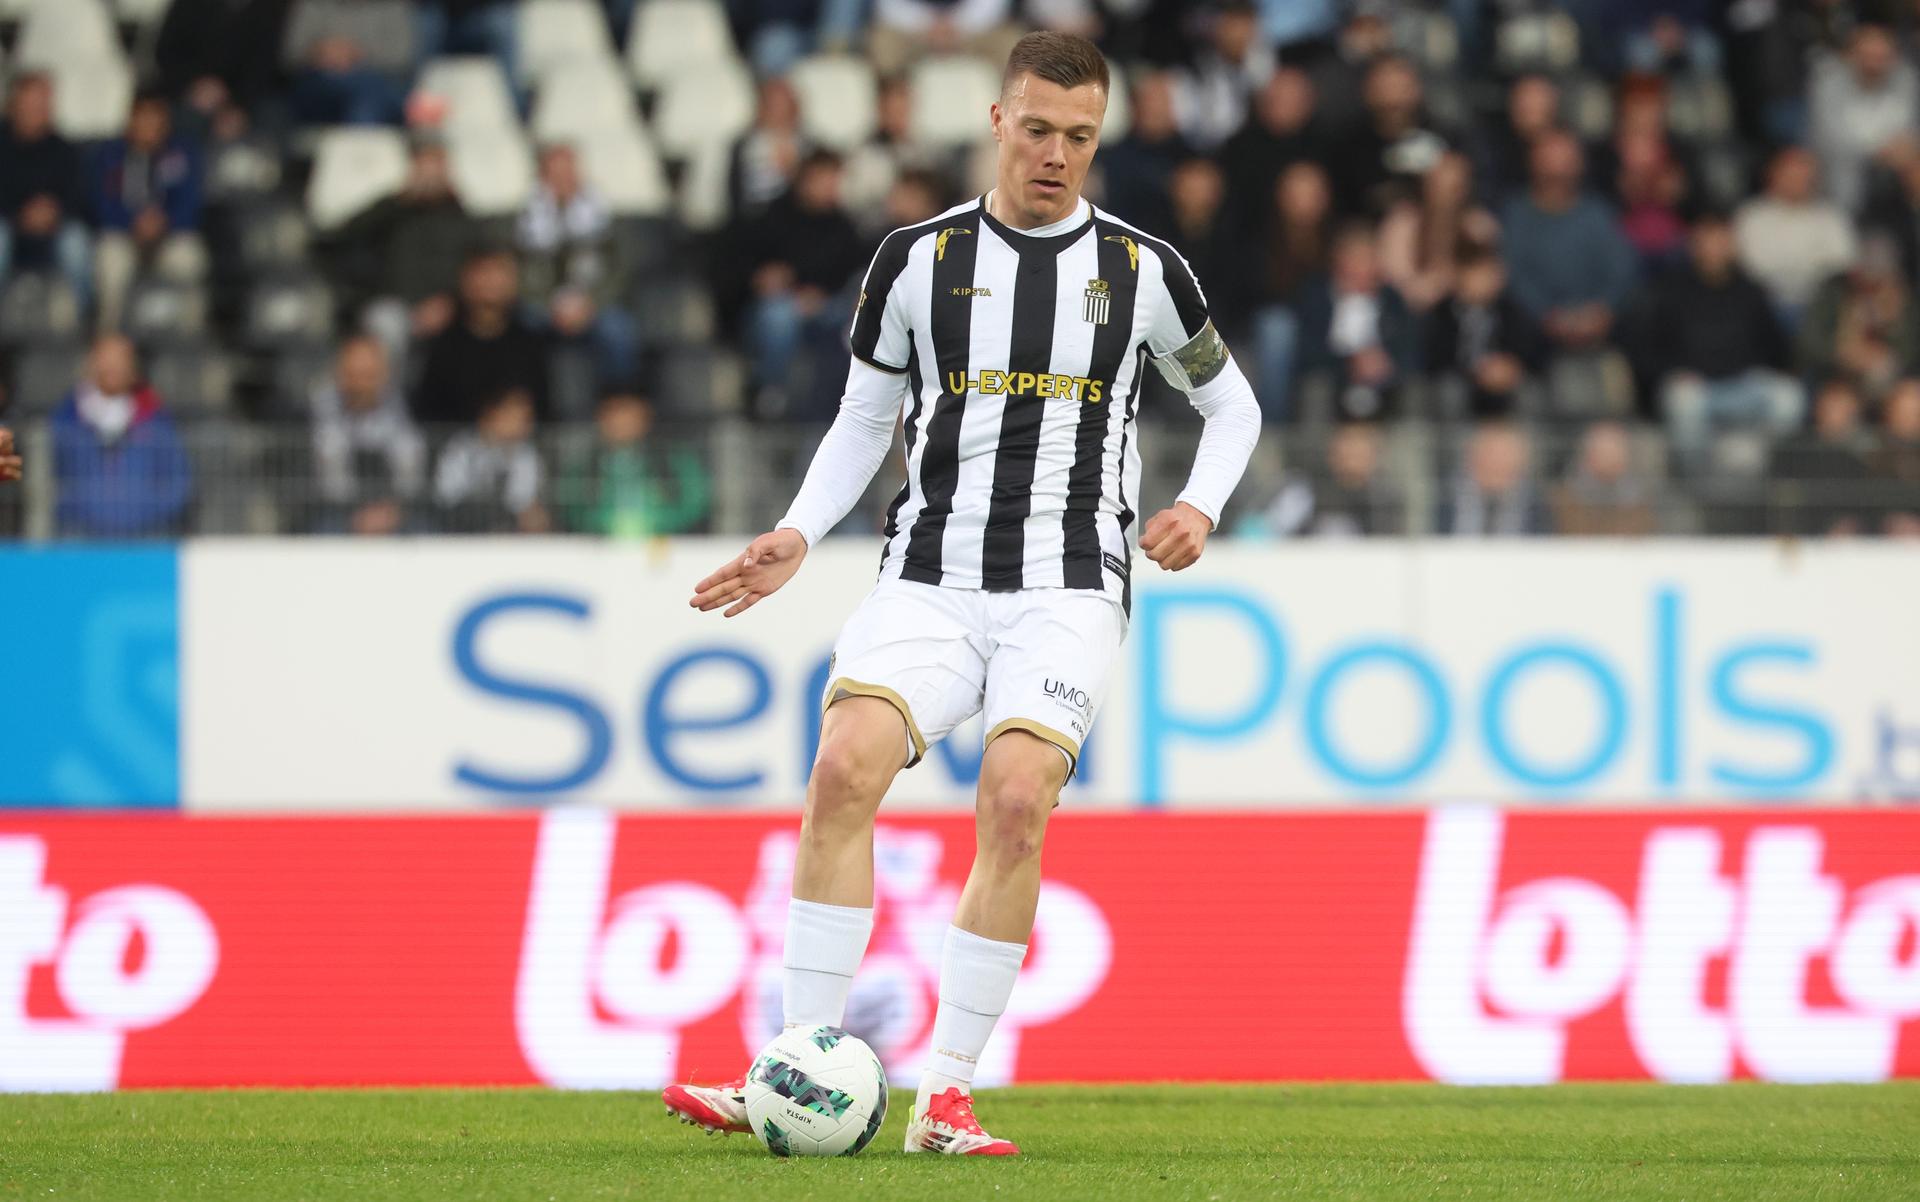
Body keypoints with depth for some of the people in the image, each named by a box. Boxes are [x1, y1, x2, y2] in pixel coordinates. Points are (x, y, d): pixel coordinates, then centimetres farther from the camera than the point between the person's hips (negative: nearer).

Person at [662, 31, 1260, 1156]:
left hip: (1071, 588, -1)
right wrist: (799, 535, 2)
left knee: (1016, 799, -21)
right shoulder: (918, 260, 6)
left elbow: (1231, 401, 19)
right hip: (931, 577, 1)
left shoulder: (1143, 270, 5)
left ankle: (948, 1094, -12)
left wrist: (1201, 506, 1)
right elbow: (865, 419, 17)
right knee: (845, 765, -21)